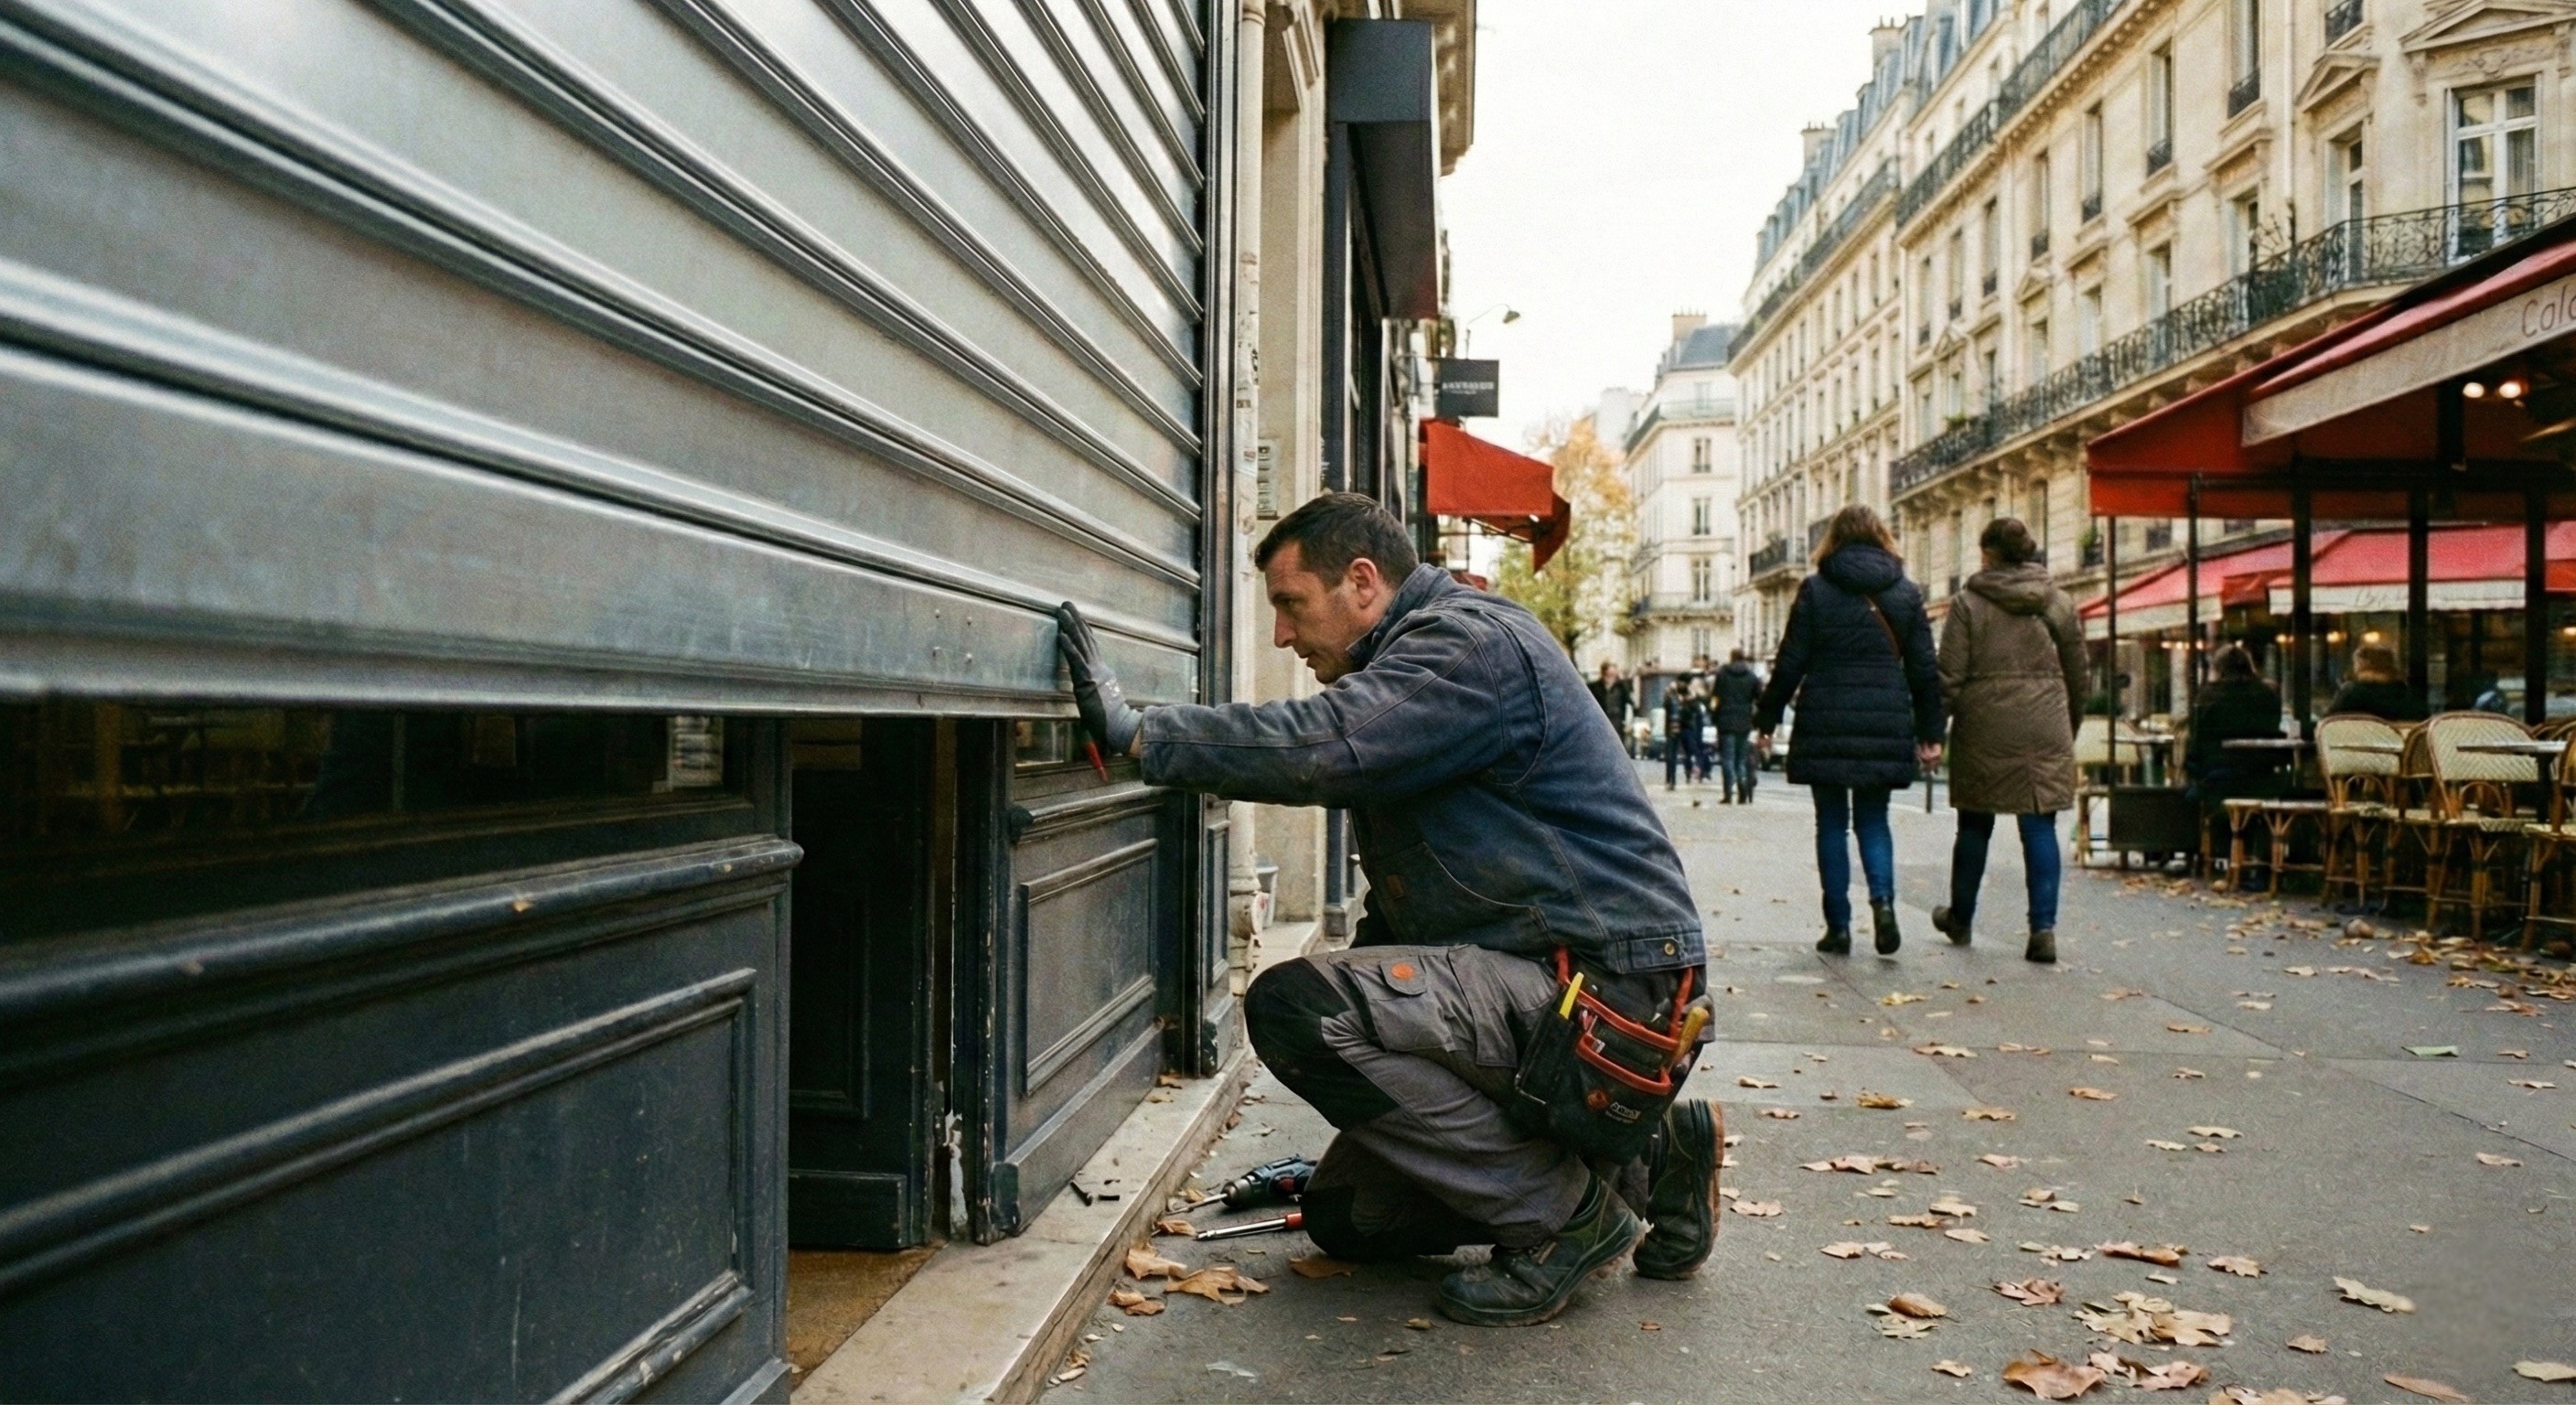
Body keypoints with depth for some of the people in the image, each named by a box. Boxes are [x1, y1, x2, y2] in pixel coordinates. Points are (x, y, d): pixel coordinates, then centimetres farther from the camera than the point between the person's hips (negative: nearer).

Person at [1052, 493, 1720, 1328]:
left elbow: (1320, 746, -31)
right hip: (1527, 984, 11)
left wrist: (1137, 731, -25)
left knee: (1295, 1006, -26)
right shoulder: (1401, 668, 19)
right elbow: (1398, 901, 24)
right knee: (1345, 1217, 13)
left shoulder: (1473, 643, -14)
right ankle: (1646, 1153, 17)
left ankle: (1565, 1212, -11)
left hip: (1608, 991, -11)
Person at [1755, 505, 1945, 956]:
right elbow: (1925, 670, 7)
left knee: (1832, 824, 7)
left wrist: (1767, 718, 7)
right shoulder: (1906, 593, 7)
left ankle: (1838, 926, 7)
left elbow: (1790, 664, -2)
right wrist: (1930, 733, 11)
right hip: (1886, 728, 2)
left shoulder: (1815, 590, -1)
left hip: (1825, 726, -2)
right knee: (1873, 819, 13)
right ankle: (1883, 898, -12)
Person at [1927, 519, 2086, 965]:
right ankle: (2044, 926, -6)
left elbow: (1949, 676, -7)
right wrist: (2070, 728, 22)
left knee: (1974, 826, 11)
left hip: (1984, 731, -2)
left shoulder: (1968, 603, -4)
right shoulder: (2059, 603, 7)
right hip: (2047, 731, 2)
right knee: (2040, 827, 2)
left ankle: (1960, 919, 26)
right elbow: (2078, 675, 12)